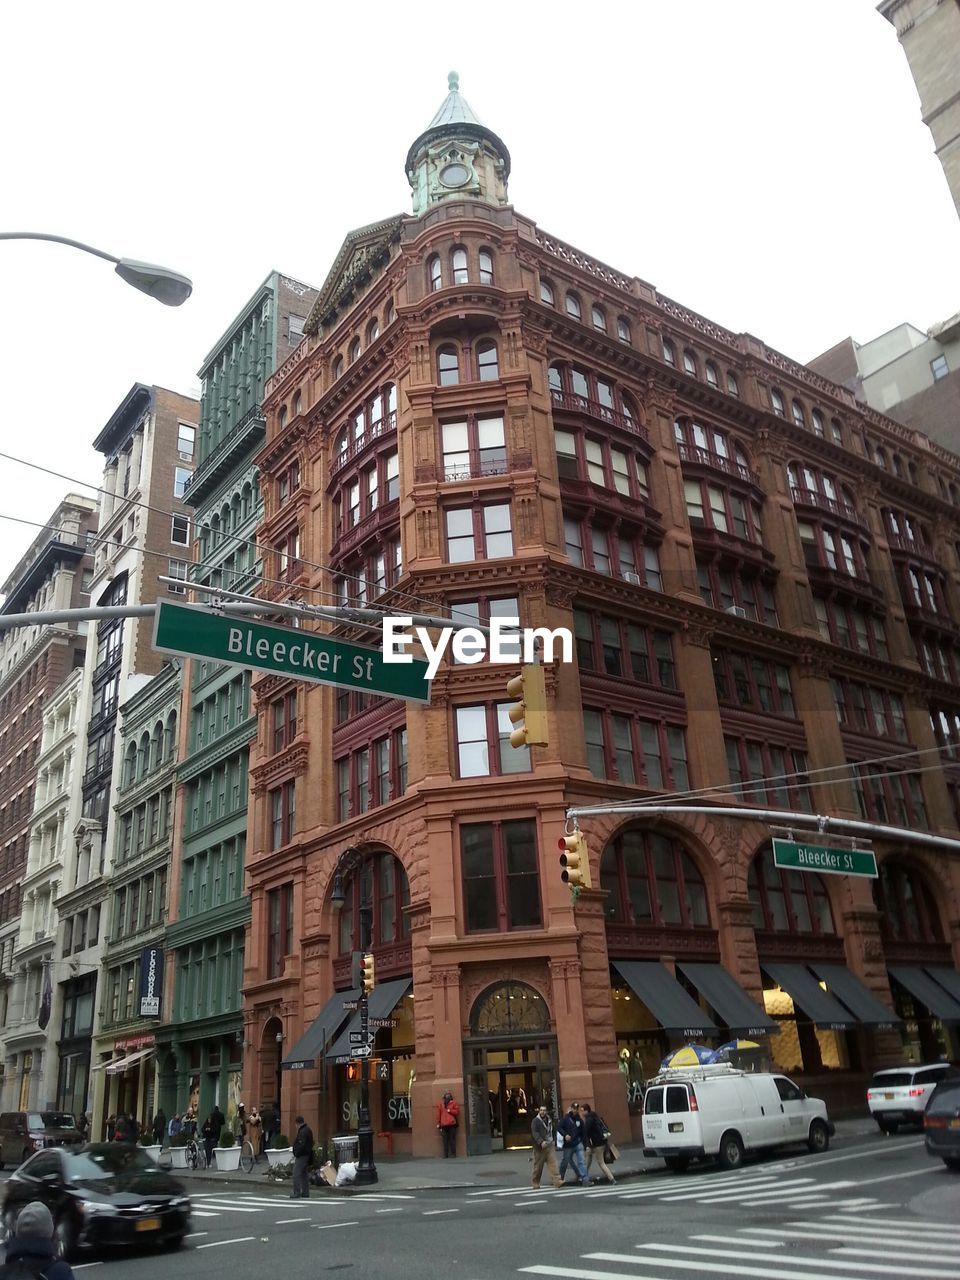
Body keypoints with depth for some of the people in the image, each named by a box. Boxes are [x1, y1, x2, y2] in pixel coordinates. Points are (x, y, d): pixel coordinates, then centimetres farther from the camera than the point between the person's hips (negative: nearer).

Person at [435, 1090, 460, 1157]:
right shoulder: (440, 1104, 14)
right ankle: (445, 1154, 2)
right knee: (445, 1140, 0)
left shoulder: (454, 1103, 9)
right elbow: (438, 1114, 11)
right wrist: (438, 1124, 6)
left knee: (452, 1139, -3)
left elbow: (457, 1112, 0)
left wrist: (449, 1110, -8)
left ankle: (453, 1153, 2)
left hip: (452, 1124, -1)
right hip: (444, 1124, 2)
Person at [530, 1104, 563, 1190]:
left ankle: (558, 1181, -14)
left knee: (553, 1163, -8)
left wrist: (554, 1143, 21)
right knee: (538, 1166, 2)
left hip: (550, 1146, 5)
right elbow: (535, 1133, -18)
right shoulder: (536, 1121, -6)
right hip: (540, 1147, -5)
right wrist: (541, 1142, -30)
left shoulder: (549, 1120, 16)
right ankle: (535, 1183, 16)